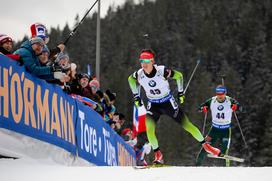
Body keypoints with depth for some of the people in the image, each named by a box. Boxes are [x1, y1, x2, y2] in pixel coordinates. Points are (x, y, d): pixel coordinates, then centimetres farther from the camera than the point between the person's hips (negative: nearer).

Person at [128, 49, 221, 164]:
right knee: (149, 129, -19)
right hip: (153, 105, 2)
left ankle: (205, 145, 15)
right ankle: (158, 155, -3)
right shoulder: (139, 75, -17)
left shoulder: (162, 71, -25)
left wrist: (180, 93, -1)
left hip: (168, 103, -2)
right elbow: (130, 80, 8)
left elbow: (179, 76, -8)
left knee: (187, 125, 0)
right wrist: (136, 97, 8)